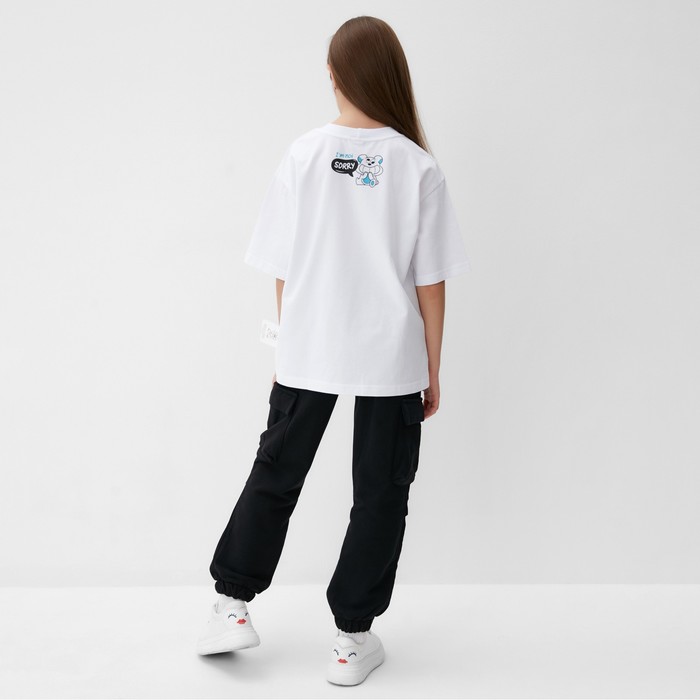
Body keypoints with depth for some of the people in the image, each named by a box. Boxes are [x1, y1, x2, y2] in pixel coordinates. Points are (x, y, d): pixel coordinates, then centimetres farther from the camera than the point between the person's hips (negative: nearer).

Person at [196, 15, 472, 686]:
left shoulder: (301, 156, -5)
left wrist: (285, 349, 12)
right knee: (380, 493, 12)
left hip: (307, 353, 2)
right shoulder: (418, 166, -8)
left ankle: (232, 604, 27)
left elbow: (283, 271, -1)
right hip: (392, 357, -1)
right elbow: (431, 283, -6)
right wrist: (432, 372, 4)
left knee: (275, 473, 19)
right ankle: (352, 637, 19)